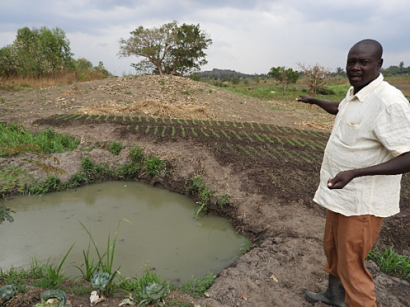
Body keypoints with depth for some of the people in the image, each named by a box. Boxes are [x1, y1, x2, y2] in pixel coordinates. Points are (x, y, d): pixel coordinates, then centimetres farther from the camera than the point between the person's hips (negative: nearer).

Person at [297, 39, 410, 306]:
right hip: (342, 193, 9)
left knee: (351, 266, 1)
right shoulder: (355, 94, 5)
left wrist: (354, 173, -36)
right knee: (332, 247, 25)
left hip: (362, 202, -9)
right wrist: (314, 101, 45)